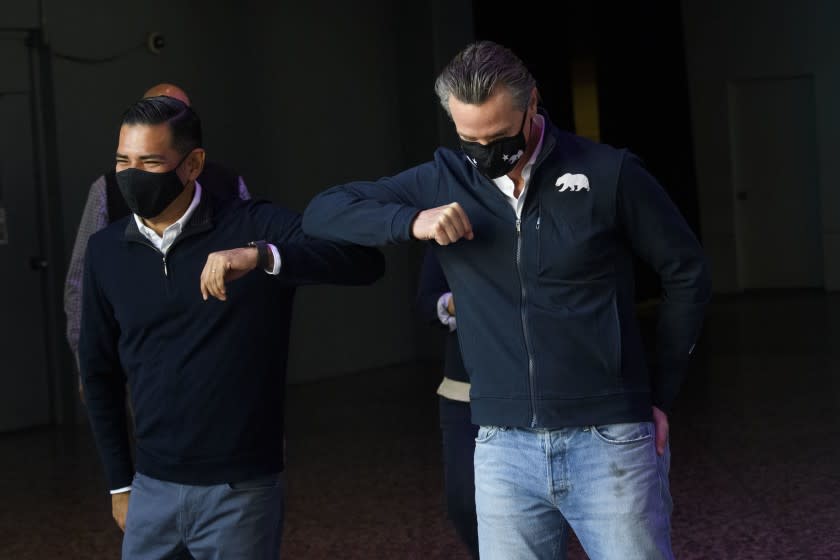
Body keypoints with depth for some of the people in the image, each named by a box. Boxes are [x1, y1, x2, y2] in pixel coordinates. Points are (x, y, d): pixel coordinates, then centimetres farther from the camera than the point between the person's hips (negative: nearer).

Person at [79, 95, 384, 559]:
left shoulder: (254, 226, -9)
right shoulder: (106, 251, 2)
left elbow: (367, 261, -22)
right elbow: (100, 373, 12)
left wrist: (262, 256, -34)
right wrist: (119, 482, 12)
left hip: (242, 491, -3)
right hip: (151, 489, 3)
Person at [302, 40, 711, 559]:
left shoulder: (610, 173, -5)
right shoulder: (442, 180, 3)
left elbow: (687, 273, 4)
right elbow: (322, 211, 4)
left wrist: (661, 396, 6)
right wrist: (411, 221, -14)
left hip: (609, 441, -2)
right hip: (504, 449, 3)